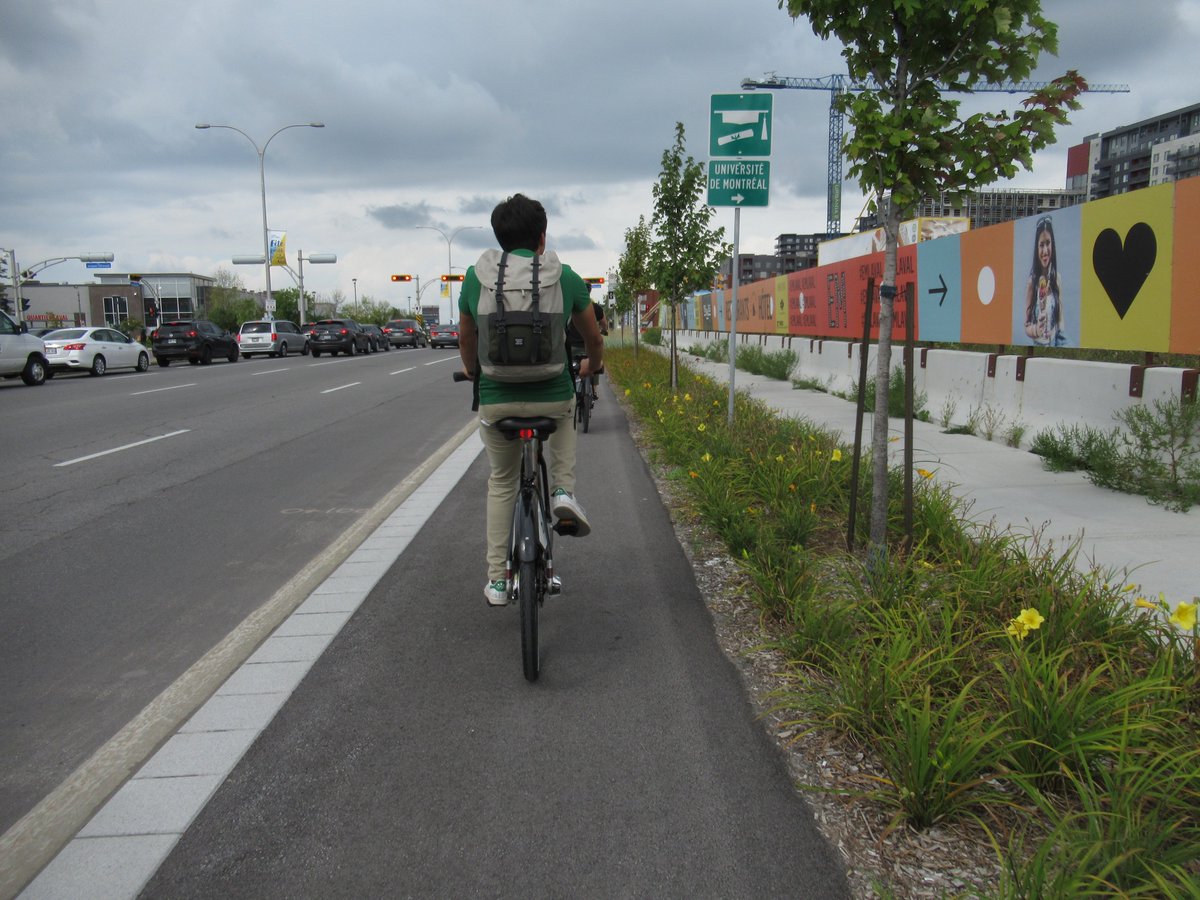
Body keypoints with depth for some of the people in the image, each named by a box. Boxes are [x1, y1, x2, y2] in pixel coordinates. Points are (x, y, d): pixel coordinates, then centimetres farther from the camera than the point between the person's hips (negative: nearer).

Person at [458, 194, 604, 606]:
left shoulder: (475, 278, 1)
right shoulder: (565, 278, -1)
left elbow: (465, 340, 15)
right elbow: (593, 338, 12)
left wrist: (472, 372, 36)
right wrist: (592, 367, 35)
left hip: (496, 400, 1)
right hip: (552, 396, 0)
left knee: (501, 483, 21)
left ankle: (497, 580, 22)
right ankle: (563, 491, 15)